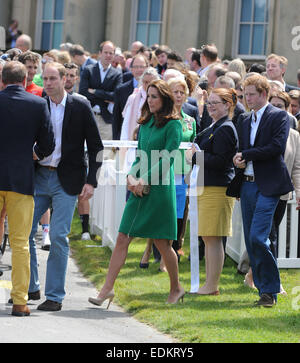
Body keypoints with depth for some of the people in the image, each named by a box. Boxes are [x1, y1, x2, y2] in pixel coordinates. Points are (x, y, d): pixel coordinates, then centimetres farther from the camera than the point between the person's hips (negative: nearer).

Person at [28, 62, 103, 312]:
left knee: (58, 236, -6)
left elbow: (96, 147, 0)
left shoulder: (80, 107, -2)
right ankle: (30, 288, 20)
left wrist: (91, 181, -6)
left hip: (66, 181, -3)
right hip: (38, 176, 3)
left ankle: (55, 296, 2)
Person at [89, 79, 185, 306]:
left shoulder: (173, 125, -6)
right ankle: (108, 288, -4)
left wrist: (145, 180, -18)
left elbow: (168, 158, -13)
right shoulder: (145, 124, 14)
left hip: (160, 189, -6)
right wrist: (131, 176, -1)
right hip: (139, 191, 6)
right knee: (123, 238, -2)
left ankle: (176, 288, 22)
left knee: (162, 243, 3)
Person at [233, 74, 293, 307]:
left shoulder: (279, 117, -2)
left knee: (258, 237, -15)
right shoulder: (244, 121, 18)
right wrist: (239, 161, -4)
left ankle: (270, 291, -6)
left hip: (268, 185, -7)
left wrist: (246, 155, -10)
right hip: (247, 185, 7)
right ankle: (264, 289, 14)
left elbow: (277, 147, -14)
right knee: (251, 240, 6)